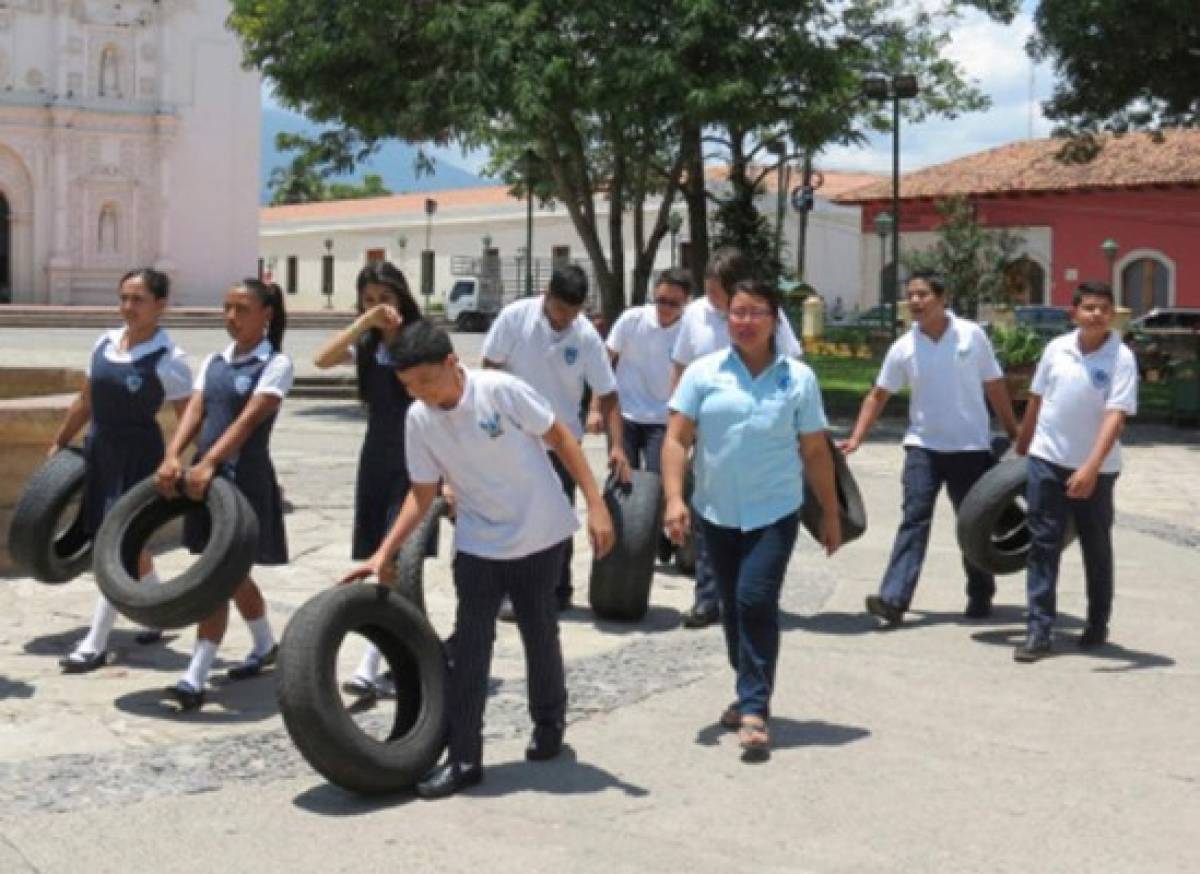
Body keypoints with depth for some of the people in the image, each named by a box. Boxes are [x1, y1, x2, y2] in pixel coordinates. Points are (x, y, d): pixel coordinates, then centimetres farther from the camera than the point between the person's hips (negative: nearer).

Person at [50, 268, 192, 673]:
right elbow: (85, 402, 17)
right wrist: (59, 443, 22)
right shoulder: (104, 342, 6)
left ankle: (95, 645, -2)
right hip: (99, 450, 7)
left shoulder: (169, 359, -13)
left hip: (138, 456, -7)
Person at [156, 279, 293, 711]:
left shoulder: (276, 364, -7)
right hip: (206, 474, 7)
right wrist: (172, 457, -17)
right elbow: (194, 411, 0)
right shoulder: (213, 362, 12)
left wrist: (209, 463, -30)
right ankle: (265, 645, 38)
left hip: (245, 477, -6)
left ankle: (195, 678, -9)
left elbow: (248, 420, -19)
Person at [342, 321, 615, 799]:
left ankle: (549, 723, 35)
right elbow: (422, 492, 1)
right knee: (470, 646, -3)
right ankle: (464, 758, 2)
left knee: (540, 633, 11)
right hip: (479, 543, 3)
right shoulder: (419, 419, -7)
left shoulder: (501, 390, -20)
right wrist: (385, 552, -7)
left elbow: (561, 438, -11)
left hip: (540, 535, -3)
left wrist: (595, 504, -14)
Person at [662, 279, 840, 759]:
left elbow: (815, 452, 5)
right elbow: (677, 439, -2)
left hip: (774, 512, -2)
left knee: (756, 602, -15)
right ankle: (750, 693, 32)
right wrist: (674, 497, -14)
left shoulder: (798, 378, 0)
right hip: (717, 512, 2)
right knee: (732, 608, 13)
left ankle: (754, 710, -9)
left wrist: (831, 514, 9)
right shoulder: (703, 372, 0)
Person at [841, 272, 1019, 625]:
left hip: (971, 447, 0)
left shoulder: (972, 335, -4)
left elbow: (995, 388, 3)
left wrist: (1015, 434, 4)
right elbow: (878, 395, 4)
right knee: (914, 519, -9)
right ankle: (893, 598, -17)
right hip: (924, 446, 0)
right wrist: (856, 438, -6)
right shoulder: (904, 347, -2)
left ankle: (980, 596, 25)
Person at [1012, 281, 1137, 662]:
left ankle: (1098, 625, 29)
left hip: (1095, 470, -2)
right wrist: (1021, 448, 18)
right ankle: (1039, 630, 2)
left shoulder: (1121, 358, -12)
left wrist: (1091, 467, -31)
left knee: (1096, 549, 12)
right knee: (1043, 545, 0)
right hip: (1047, 460, 2)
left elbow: (1116, 416, -21)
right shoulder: (1056, 348, 0)